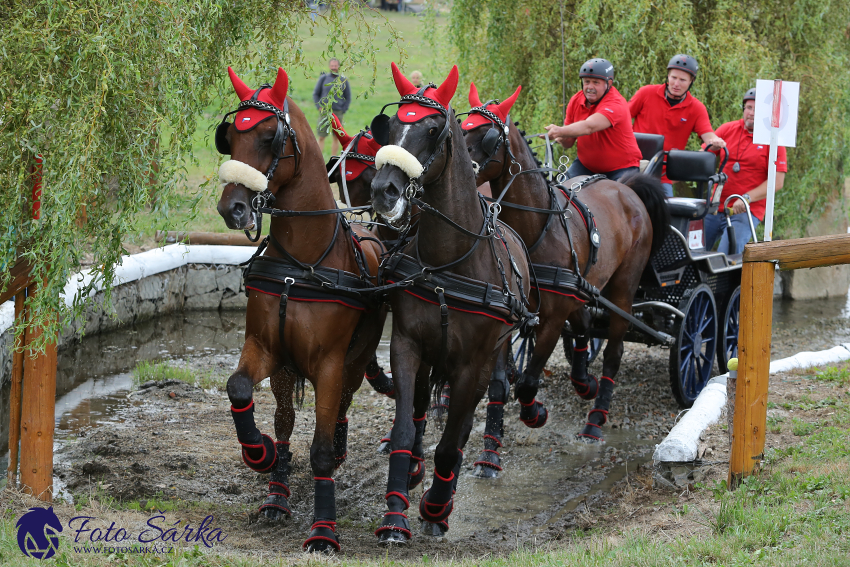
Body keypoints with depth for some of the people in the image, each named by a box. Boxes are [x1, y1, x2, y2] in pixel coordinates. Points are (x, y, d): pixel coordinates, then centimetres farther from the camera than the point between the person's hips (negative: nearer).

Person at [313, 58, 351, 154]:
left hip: (337, 112, 1)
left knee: (336, 137, 5)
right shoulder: (323, 78, 4)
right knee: (321, 137, -3)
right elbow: (315, 94, 10)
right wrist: (319, 107, -2)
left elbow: (348, 97, 11)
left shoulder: (343, 80, 6)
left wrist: (343, 110, 0)